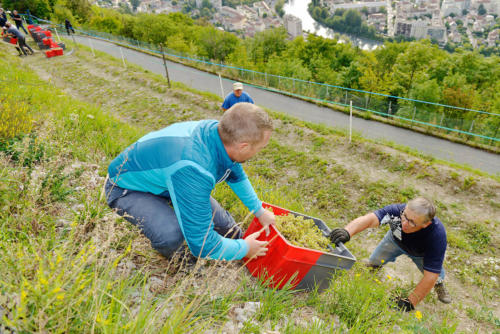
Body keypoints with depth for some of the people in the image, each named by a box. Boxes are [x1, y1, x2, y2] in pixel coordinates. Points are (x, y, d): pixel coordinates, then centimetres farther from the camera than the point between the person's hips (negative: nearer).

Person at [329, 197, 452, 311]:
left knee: (436, 275, -14)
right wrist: (347, 232, -75)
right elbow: (370, 219, -56)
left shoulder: (437, 235, -42)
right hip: (396, 240, 1)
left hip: (422, 253, 0)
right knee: (374, 263, -2)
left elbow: (430, 276, -37)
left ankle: (438, 283, 24)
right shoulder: (397, 210, -41)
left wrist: (409, 302, -38)